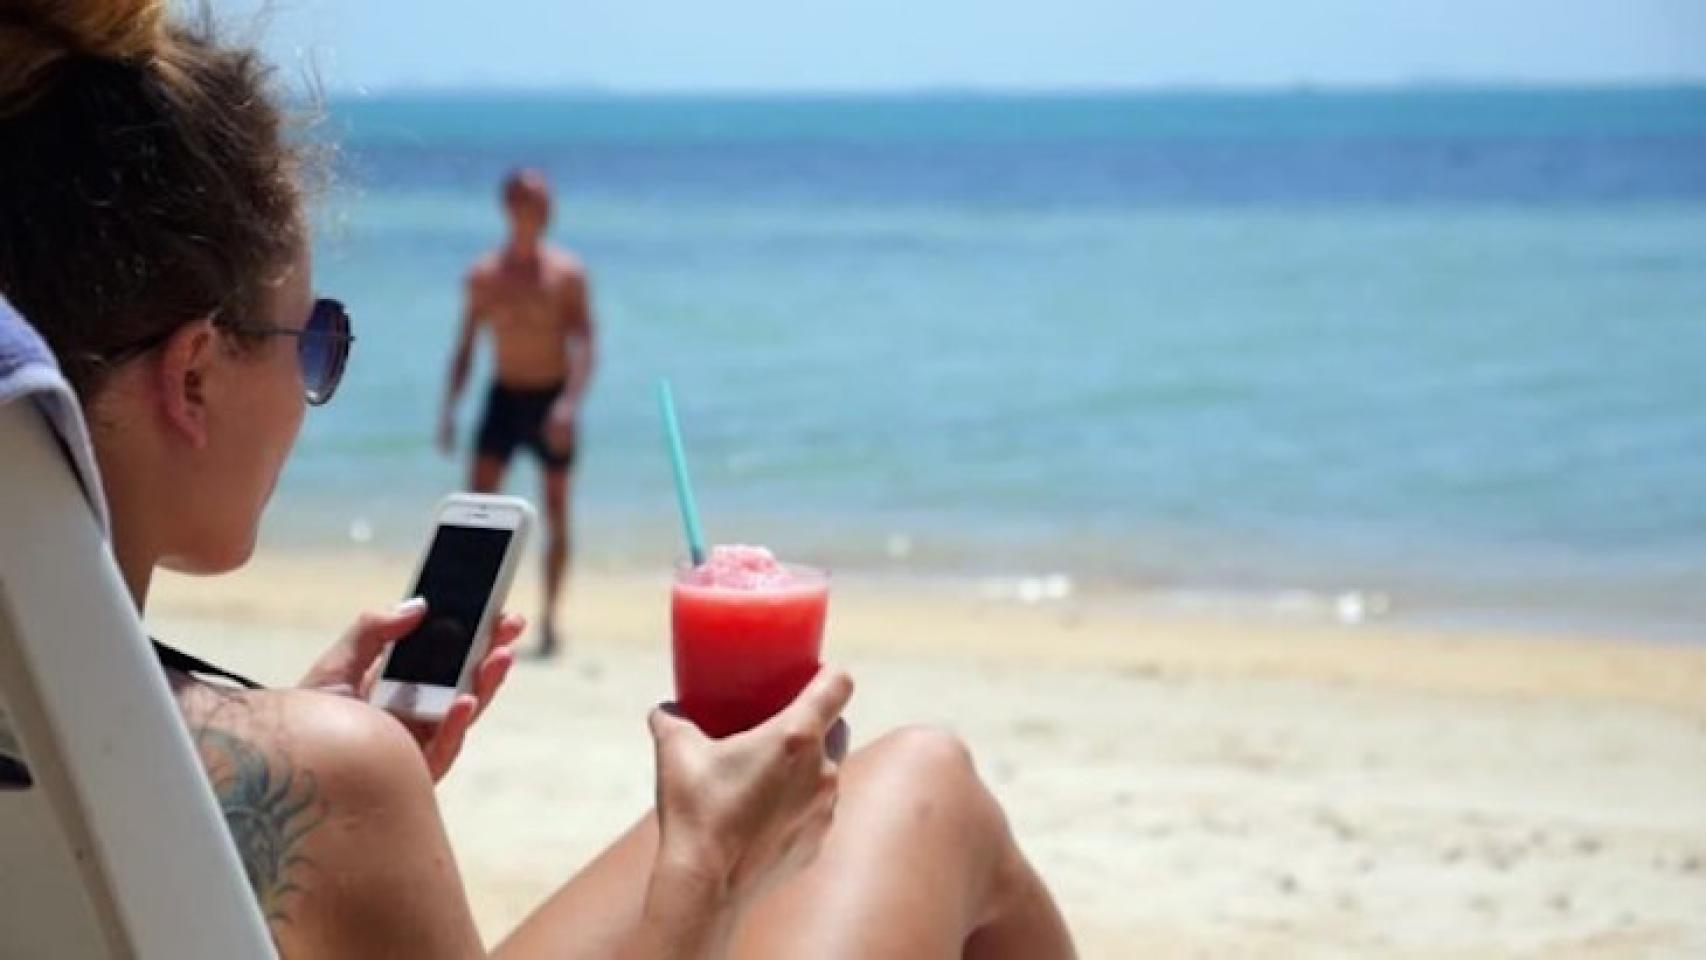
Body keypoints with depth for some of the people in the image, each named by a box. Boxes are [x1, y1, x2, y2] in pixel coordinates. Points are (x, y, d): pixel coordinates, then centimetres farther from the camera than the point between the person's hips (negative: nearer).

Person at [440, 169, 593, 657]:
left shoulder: (567, 273, -4)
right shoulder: (484, 274, 3)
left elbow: (584, 345, -9)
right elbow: (465, 346, 8)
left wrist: (569, 401, -24)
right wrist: (449, 409, 2)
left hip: (551, 400, -1)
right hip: (504, 397, 1)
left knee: (556, 513, 5)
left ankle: (549, 618, 14)